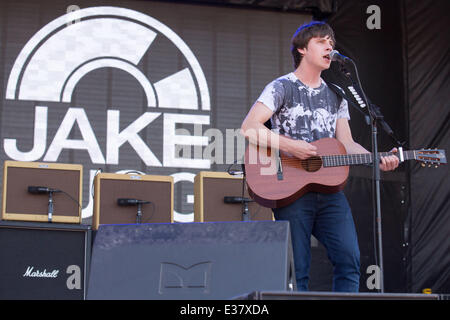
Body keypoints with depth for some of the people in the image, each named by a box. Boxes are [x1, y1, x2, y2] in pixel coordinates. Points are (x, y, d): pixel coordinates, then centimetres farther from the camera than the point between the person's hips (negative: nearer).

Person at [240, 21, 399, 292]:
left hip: (329, 188, 5)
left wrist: (378, 160, -1)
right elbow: (249, 128, -10)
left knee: (350, 259, -7)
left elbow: (347, 143, 16)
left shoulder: (336, 95, 19)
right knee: (297, 271, -4)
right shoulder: (282, 87, 1)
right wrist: (290, 146, -18)